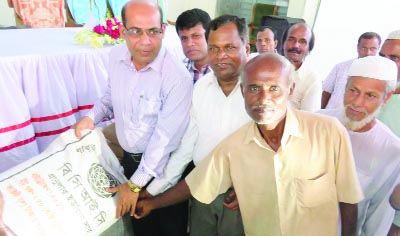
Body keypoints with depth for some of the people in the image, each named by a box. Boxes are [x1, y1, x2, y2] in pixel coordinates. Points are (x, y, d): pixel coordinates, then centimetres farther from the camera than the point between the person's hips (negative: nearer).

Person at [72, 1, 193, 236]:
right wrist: (93, 116, -4)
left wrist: (135, 184, -18)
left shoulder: (178, 76, -26)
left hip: (161, 165, -5)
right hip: (129, 157, 5)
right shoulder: (117, 55, -7)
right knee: (137, 216, 25)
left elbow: (165, 137, -24)